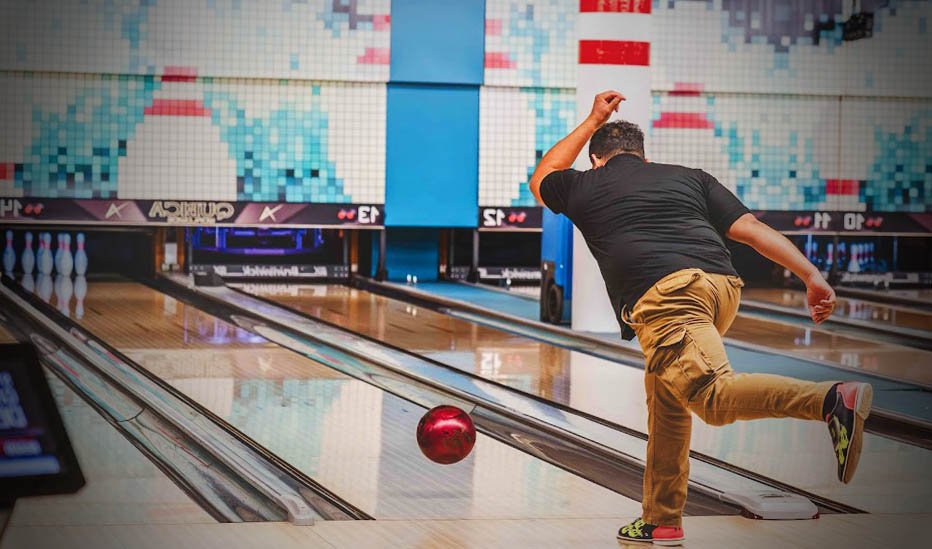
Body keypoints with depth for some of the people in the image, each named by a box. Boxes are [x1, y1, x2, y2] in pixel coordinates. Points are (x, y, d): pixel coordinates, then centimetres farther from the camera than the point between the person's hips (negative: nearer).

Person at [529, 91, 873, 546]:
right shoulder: (689, 178, 28)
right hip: (722, 286, 6)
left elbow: (542, 178, 51)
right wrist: (812, 275, 8)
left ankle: (832, 400, -45)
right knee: (665, 394, 24)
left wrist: (592, 122, 55)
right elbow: (751, 228, 15)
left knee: (715, 397, -22)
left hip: (662, 296, -6)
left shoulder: (584, 187, 26)